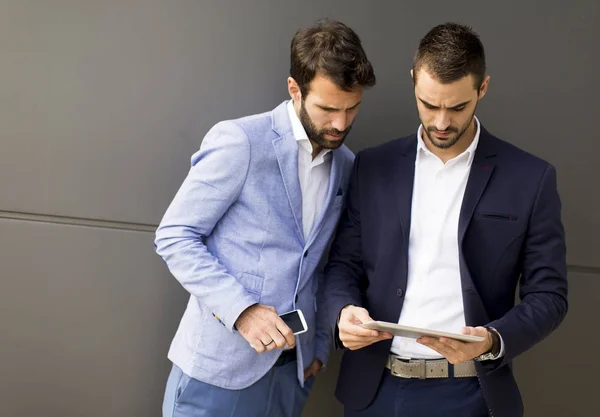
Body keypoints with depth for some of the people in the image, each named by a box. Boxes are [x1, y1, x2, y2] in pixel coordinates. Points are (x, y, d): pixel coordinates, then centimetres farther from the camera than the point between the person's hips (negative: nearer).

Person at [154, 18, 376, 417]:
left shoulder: (346, 165, 7)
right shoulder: (239, 141, -11)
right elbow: (174, 236, -11)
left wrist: (321, 346, 13)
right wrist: (241, 309, -20)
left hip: (294, 368, 5)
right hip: (219, 365, -5)